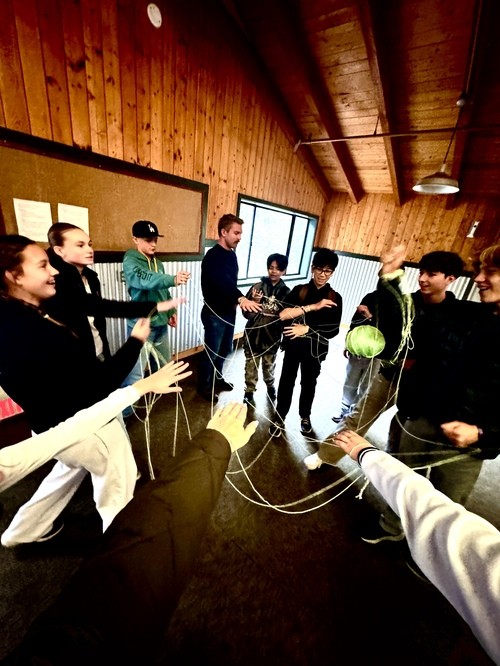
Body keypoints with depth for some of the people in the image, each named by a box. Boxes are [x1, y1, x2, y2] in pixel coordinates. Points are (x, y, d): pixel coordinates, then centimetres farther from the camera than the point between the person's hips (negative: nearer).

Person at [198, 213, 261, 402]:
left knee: (225, 349, 20)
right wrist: (241, 298, -53)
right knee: (212, 351, 5)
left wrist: (236, 300, 7)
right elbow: (222, 281, -39)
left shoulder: (231, 254, 9)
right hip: (215, 313, -8)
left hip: (229, 311, 9)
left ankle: (216, 378, 41)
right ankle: (204, 385, 27)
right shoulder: (213, 256, -20)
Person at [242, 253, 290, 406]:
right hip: (254, 334, -1)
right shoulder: (258, 286, -10)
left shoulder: (285, 291, -4)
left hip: (272, 336, 2)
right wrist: (255, 302, -27)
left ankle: (270, 386, 48)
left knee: (269, 365, 20)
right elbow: (246, 313, -10)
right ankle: (249, 391, 34)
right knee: (251, 365, 12)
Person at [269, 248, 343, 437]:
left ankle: (305, 416, 44)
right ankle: (279, 419, 30)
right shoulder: (298, 290, -6)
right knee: (286, 382, 9)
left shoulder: (335, 298, -4)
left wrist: (308, 329, -21)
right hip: (293, 346, -1)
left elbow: (333, 330, -9)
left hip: (315, 349, 1)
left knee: (309, 383, 19)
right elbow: (282, 314, -22)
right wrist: (313, 306, -25)